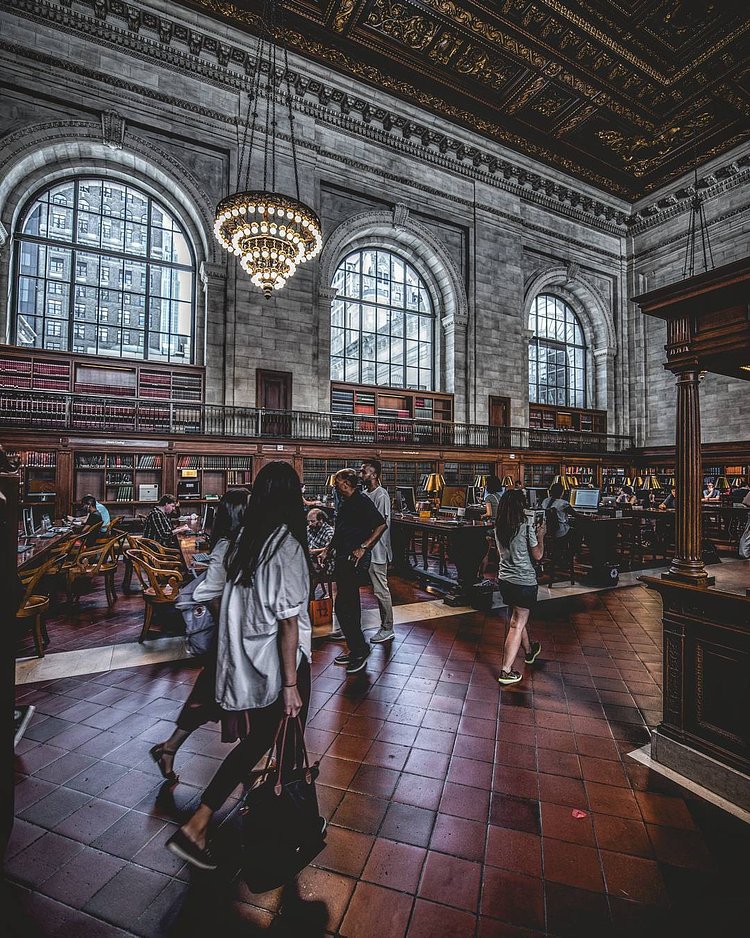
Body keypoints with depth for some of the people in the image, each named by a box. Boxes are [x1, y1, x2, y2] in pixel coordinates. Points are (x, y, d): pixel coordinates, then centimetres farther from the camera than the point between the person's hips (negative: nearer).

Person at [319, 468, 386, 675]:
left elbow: (381, 525, -20)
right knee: (350, 606, 15)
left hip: (352, 559, -10)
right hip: (342, 559, 10)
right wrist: (327, 550, 22)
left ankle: (360, 650, 6)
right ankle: (356, 650, 25)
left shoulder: (362, 501, -13)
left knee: (343, 607, -7)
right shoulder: (346, 503, 16)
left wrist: (363, 547, -21)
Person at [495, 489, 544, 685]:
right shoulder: (526, 526, -16)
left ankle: (529, 651, 49)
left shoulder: (498, 527, 1)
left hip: (504, 579, 7)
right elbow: (538, 555, -8)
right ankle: (506, 671, 4)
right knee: (517, 625, 1)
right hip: (524, 581, -6)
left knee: (518, 618, 26)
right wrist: (540, 536, 9)